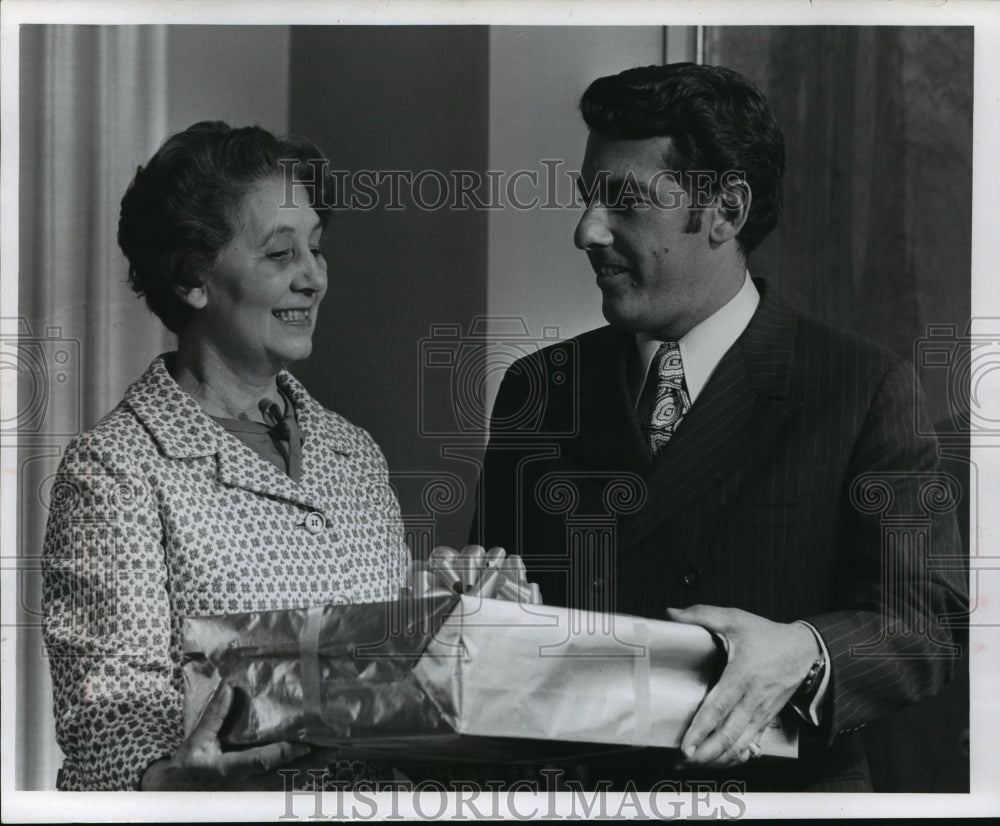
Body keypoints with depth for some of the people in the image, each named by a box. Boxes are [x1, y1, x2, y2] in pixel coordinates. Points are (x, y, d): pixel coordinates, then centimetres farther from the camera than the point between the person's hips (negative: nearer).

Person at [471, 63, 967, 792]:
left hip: (782, 786, -2)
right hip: (569, 786, 3)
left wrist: (802, 654, -23)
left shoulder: (866, 388, -1)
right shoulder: (537, 390, 8)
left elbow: (930, 620, -6)